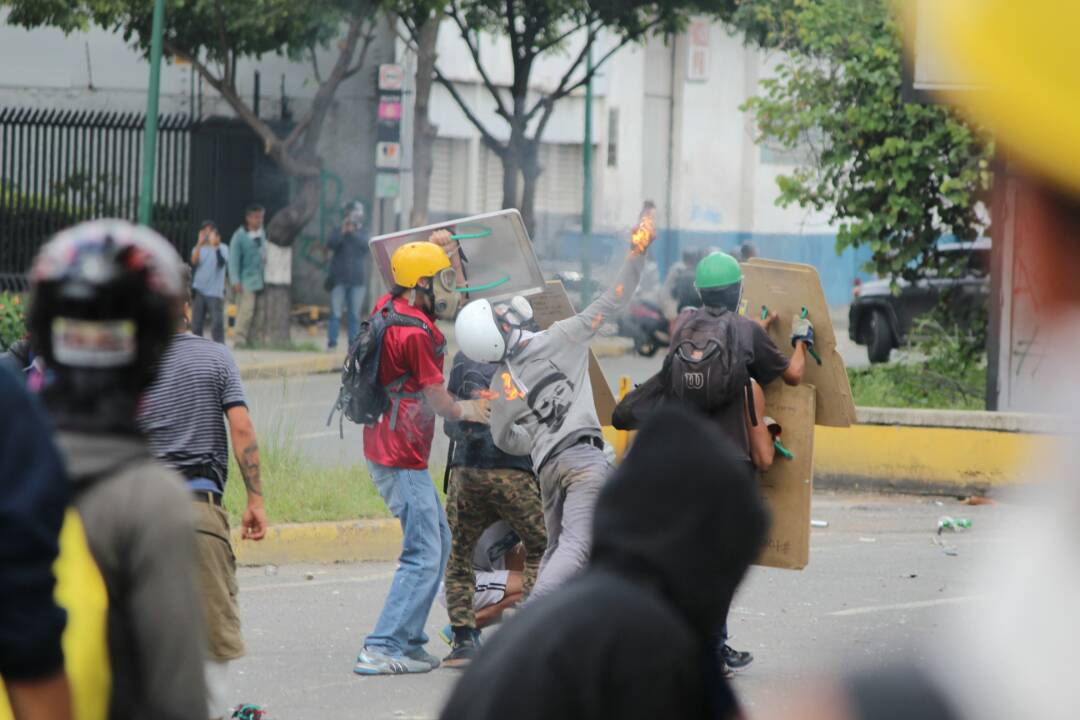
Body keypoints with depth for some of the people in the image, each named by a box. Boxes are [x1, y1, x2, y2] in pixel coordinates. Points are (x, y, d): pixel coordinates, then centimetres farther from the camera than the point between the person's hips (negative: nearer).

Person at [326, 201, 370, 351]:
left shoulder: (362, 233, 7)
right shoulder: (338, 232, 5)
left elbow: (366, 245, -12)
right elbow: (330, 244, -12)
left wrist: (353, 233, -22)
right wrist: (342, 232, -24)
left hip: (356, 281, 1)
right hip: (339, 280, -1)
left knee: (354, 315, 2)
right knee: (335, 314, -6)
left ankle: (353, 344, 5)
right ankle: (331, 343, -4)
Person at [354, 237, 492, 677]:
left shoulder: (389, 308, 7)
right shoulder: (415, 333, -20)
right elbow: (438, 401, -11)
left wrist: (434, 246, 27)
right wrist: (467, 410, 9)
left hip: (385, 450, 11)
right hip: (402, 459, -11)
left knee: (438, 541, 18)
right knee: (424, 556, -9)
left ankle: (408, 642, 18)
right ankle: (381, 650, -12)